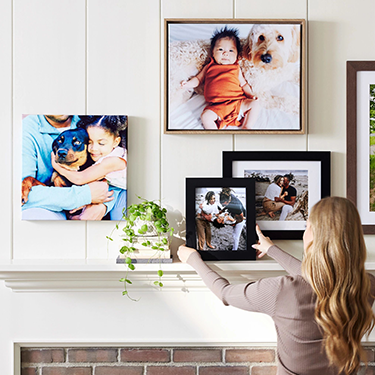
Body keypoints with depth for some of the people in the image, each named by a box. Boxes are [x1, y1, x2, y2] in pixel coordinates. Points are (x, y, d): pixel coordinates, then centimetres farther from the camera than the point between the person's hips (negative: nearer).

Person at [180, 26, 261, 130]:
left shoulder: (236, 68, 21)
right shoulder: (209, 67, 20)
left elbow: (243, 84, 24)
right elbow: (198, 79, 29)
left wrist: (251, 96, 8)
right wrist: (189, 84, 10)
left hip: (238, 103, 2)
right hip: (217, 107, -2)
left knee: (254, 103, -18)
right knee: (205, 116, -29)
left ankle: (246, 128, -18)